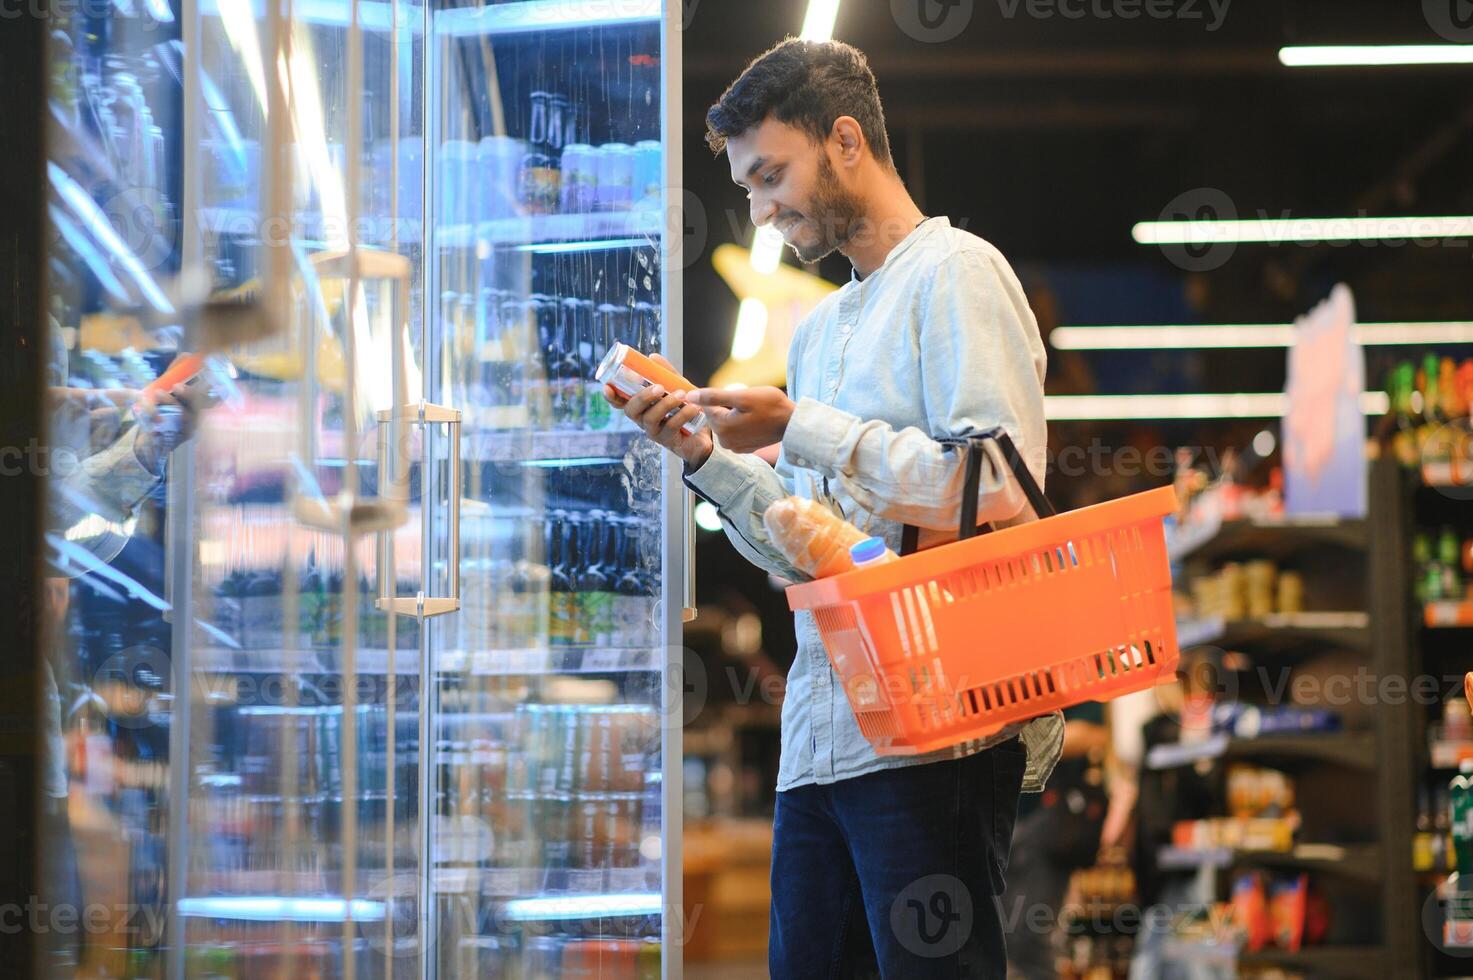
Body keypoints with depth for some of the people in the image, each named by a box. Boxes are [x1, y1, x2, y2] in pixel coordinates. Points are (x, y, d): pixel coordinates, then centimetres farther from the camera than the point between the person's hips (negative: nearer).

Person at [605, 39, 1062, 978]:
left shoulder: (955, 274, -3)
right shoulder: (820, 328, 22)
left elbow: (1002, 493, -15)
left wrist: (801, 429, -12)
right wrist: (704, 454, 8)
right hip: (819, 736, 8)